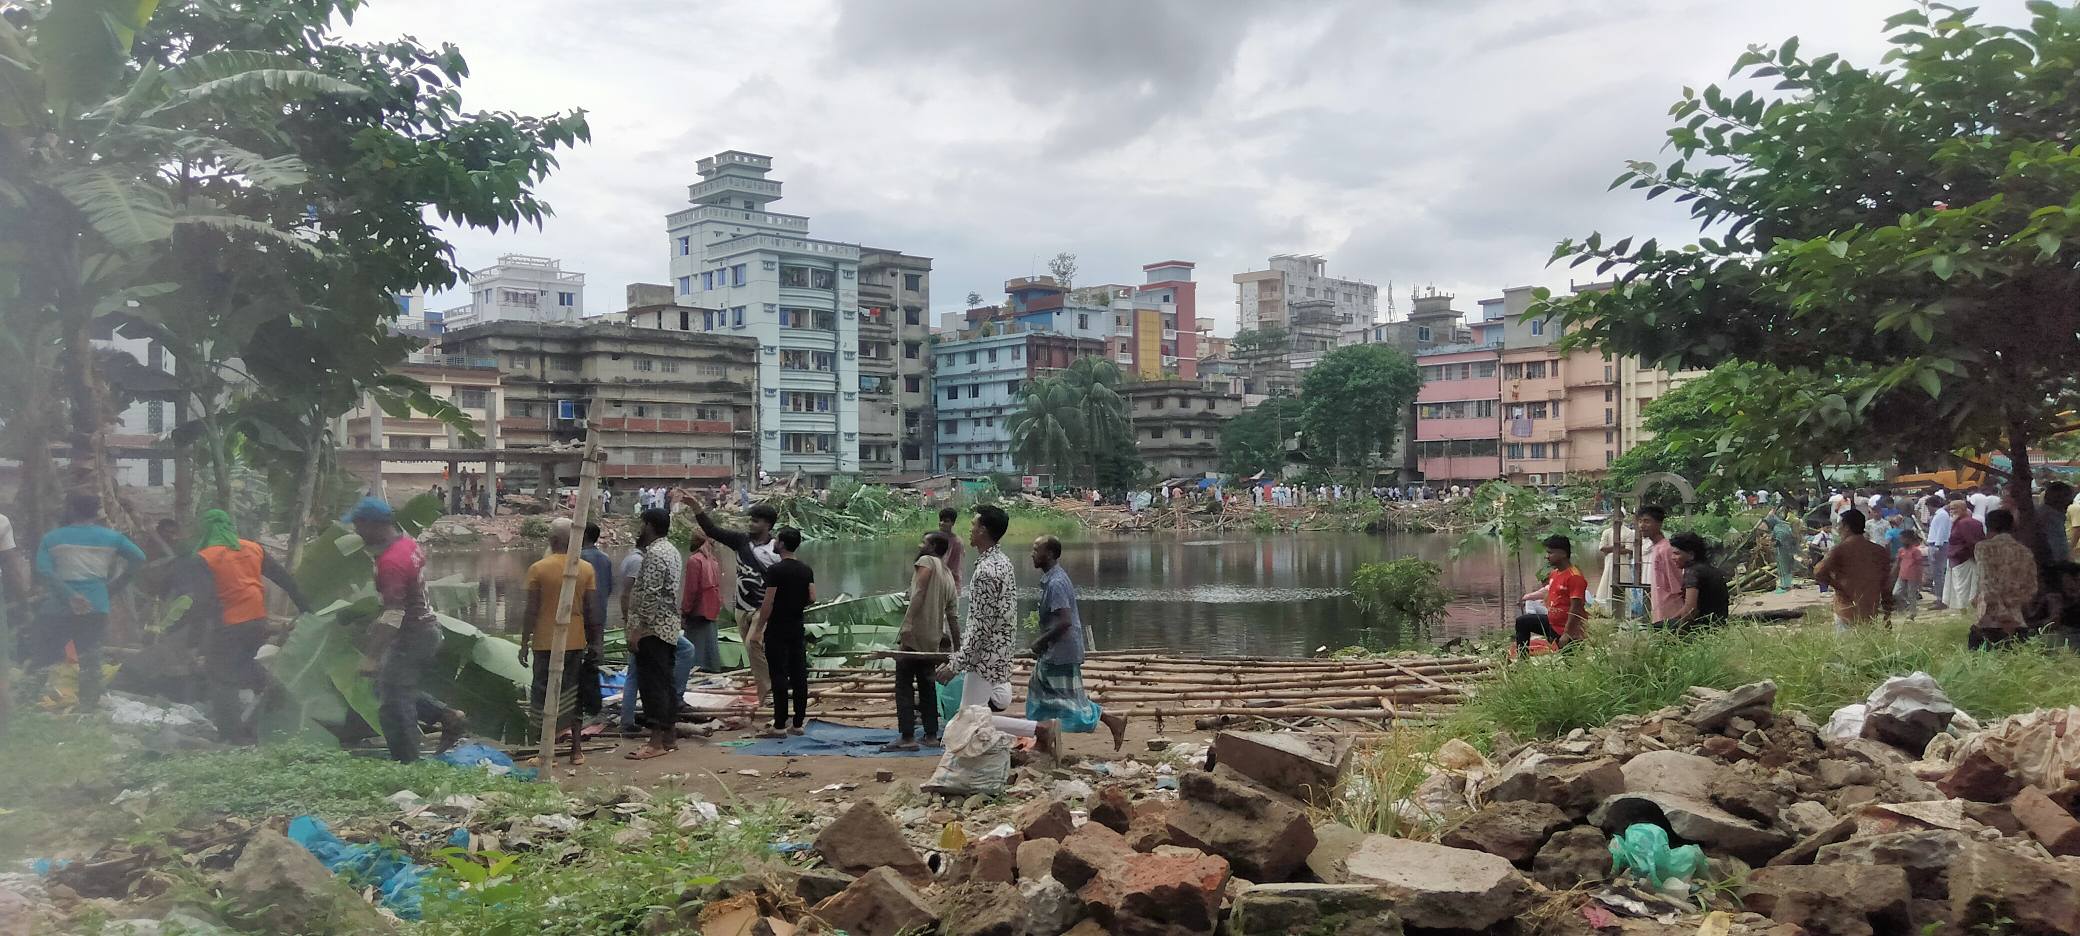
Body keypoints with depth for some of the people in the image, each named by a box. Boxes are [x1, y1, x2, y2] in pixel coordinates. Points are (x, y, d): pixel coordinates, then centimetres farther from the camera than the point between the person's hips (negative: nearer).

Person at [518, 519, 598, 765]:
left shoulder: (538, 569, -7)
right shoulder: (587, 569, -1)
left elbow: (531, 611, -7)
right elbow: (592, 609, 0)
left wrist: (524, 643, 1)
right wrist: (594, 642, 10)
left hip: (545, 642, -3)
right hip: (575, 642, 3)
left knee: (544, 694, 6)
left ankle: (547, 749, 3)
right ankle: (577, 748, 12)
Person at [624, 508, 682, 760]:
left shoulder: (654, 553, -15)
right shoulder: (671, 550, 16)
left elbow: (649, 596, -21)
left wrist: (637, 629, -20)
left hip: (652, 630, -10)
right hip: (669, 628, 10)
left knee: (652, 683, -8)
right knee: (665, 682, 12)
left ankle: (657, 742, -7)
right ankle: (670, 737, 17)